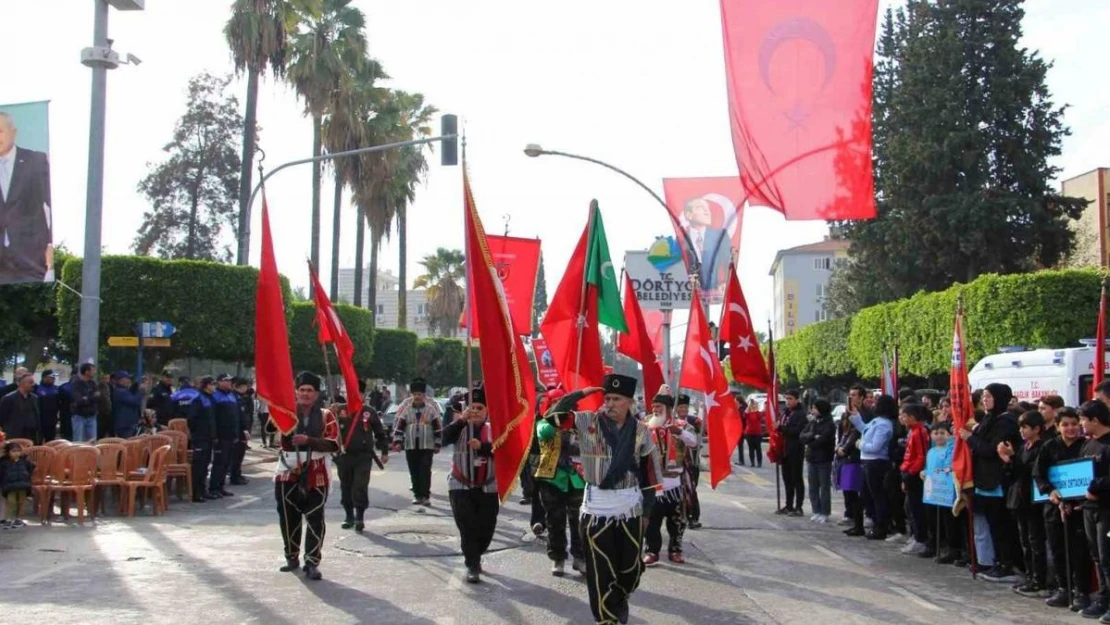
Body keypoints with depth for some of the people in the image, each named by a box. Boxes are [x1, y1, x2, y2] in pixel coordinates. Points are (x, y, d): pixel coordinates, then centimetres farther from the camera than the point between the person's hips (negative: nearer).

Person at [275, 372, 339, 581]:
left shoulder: (326, 416, 1)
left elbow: (334, 444, -9)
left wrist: (308, 441, -23)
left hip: (316, 476, -1)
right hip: (288, 474, 1)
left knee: (315, 520, -4)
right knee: (288, 518, 11)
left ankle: (312, 563, 0)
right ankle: (292, 557, 28)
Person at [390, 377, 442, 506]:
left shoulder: (432, 407, -1)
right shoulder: (405, 407, 1)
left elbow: (438, 426, 3)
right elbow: (398, 425, 3)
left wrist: (437, 444, 2)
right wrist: (398, 441, -5)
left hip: (427, 446, -2)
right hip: (410, 446, 2)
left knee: (425, 471, -7)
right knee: (414, 472, 6)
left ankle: (425, 495, -5)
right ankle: (417, 495, 15)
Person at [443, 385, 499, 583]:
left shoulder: (494, 429, 1)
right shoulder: (460, 427, -1)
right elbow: (445, 438, -20)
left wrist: (482, 446, -27)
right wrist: (461, 420, -32)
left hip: (488, 488, 2)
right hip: (461, 486, -2)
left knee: (486, 528, 8)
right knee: (468, 528, -8)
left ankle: (475, 557, 33)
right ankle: (472, 566, -2)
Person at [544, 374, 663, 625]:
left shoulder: (641, 430, -1)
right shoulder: (587, 422, -5)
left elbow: (649, 470, 5)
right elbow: (553, 416, -9)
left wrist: (647, 508, 5)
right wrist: (580, 394, -15)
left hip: (630, 507, 2)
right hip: (596, 507, -1)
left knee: (631, 566, 14)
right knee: (600, 569, 3)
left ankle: (620, 599, 43)